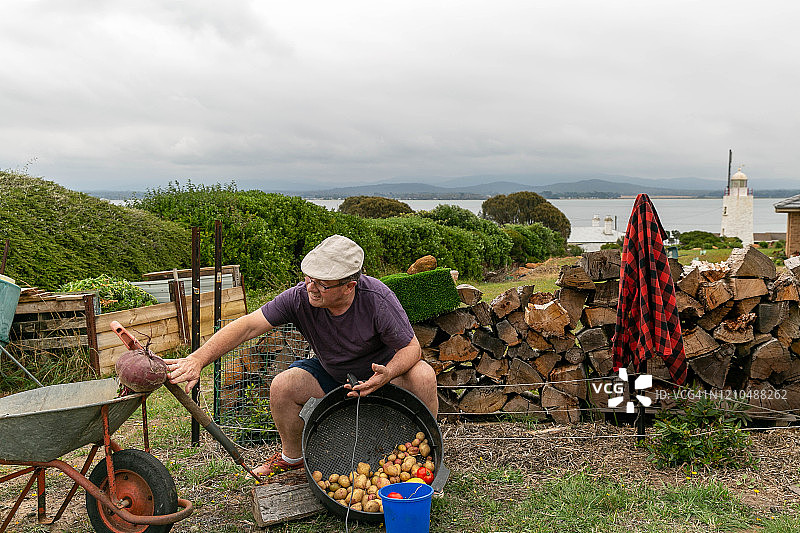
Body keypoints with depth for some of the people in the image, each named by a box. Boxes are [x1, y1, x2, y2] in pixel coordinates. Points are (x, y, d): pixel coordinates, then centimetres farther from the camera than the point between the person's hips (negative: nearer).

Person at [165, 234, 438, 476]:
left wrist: (386, 375, -44)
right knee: (282, 387, -22)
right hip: (332, 372, 3)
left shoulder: (377, 299, -31)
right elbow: (247, 326, -26)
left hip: (385, 367, -2)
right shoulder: (300, 297, -25)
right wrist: (197, 359, -37)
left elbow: (411, 348, -23)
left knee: (422, 376, -31)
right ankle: (292, 456, 9)